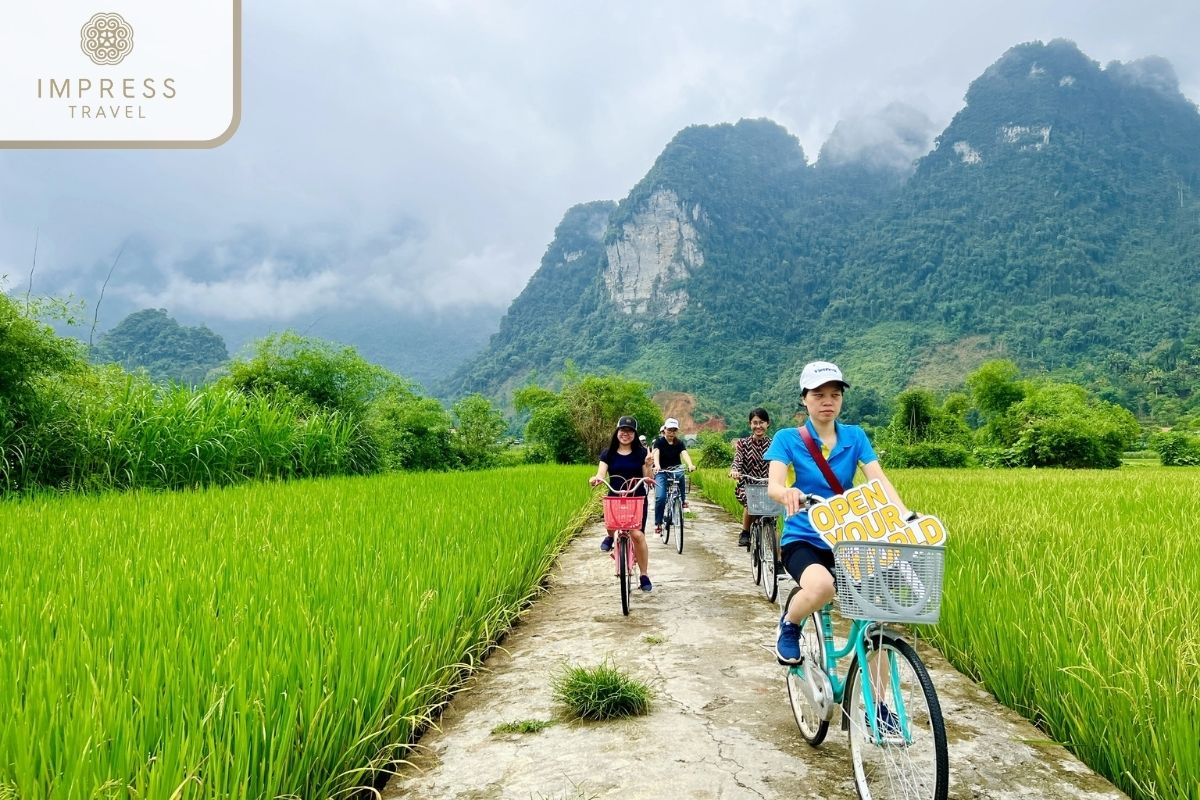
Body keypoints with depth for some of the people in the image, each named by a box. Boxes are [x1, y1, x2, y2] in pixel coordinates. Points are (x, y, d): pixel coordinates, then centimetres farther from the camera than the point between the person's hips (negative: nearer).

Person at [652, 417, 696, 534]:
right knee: (660, 497, -19)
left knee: (681, 476, -28)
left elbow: (684, 453, -17)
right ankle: (658, 523, -6)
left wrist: (690, 465, -39)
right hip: (661, 473, -3)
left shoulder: (679, 443, 2)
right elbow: (656, 453, -23)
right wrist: (657, 465, -45)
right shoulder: (659, 441, -5)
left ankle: (683, 501, -2)